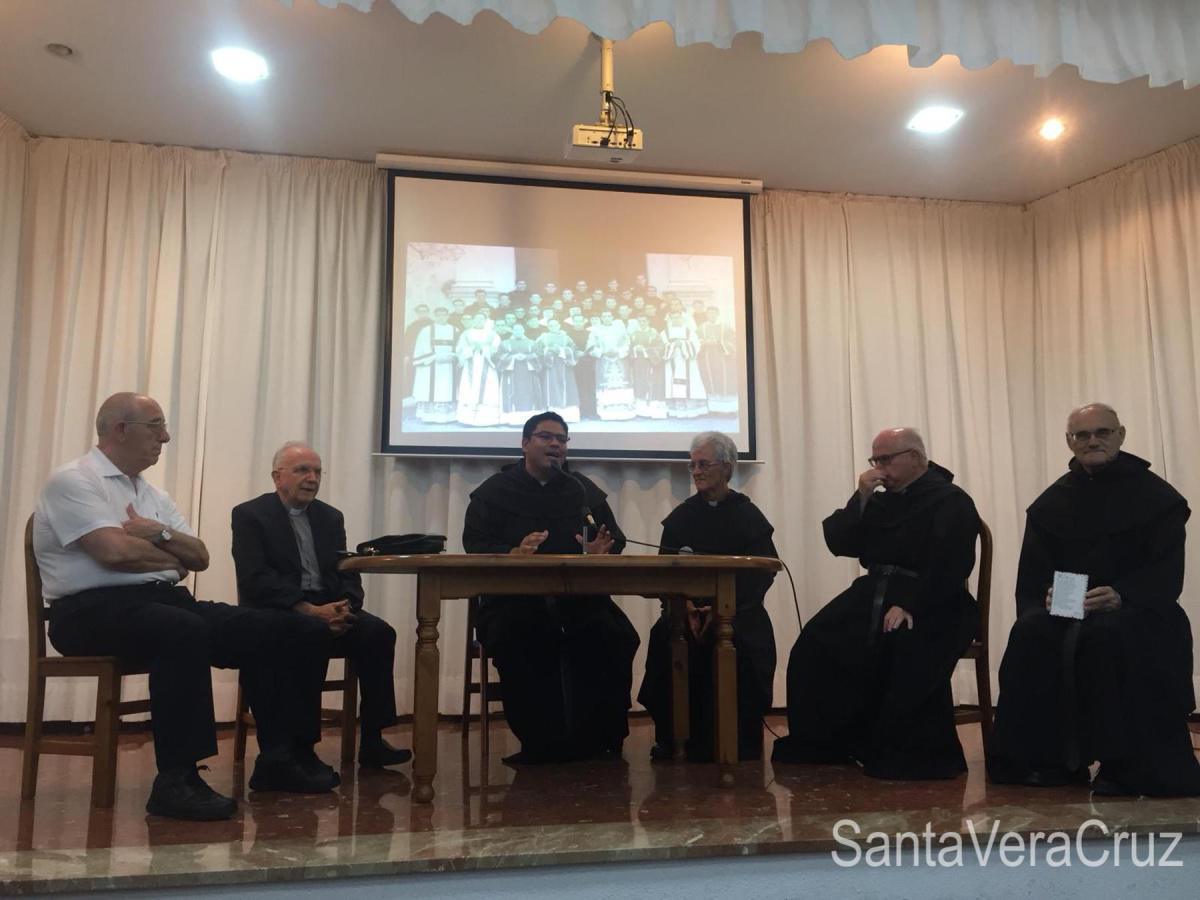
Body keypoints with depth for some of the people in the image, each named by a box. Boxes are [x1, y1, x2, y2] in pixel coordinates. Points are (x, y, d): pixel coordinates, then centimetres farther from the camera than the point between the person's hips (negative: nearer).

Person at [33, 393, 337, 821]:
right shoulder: (73, 481, -4)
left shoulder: (154, 494, 20)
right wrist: (172, 559, 0)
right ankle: (175, 780, -30)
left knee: (267, 629, -9)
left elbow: (200, 557, 13)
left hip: (164, 601, 8)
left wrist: (160, 533, -7)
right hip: (94, 609, -8)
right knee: (185, 632, -38)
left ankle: (276, 757, -2)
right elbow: (114, 550, -18)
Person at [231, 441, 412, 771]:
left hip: (329, 608, 5)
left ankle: (371, 741, -18)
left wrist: (345, 607, -12)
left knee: (379, 632, -23)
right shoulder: (249, 515, 1)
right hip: (278, 610, -5)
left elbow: (348, 574, 12)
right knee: (313, 634, -36)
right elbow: (255, 579, -12)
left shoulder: (331, 517, 18)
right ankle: (302, 742, -24)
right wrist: (311, 610, -22)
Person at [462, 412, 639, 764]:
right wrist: (513, 554, -23)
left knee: (618, 638, -26)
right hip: (513, 597, -2)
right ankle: (540, 743, -18)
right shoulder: (494, 491, 9)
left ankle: (601, 737, -6)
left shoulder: (584, 490, 18)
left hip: (578, 596, 2)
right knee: (513, 641, -35)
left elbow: (616, 540, 14)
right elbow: (475, 544, -2)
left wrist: (601, 552, -11)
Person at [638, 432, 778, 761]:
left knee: (736, 644, -33)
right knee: (664, 636, -28)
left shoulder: (749, 515, 5)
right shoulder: (681, 516, 13)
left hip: (737, 611, -2)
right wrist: (686, 607, -17)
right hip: (688, 608, 2)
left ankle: (739, 744, -14)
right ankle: (673, 738, -13)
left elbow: (761, 574, -4)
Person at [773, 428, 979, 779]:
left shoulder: (951, 501, -3)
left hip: (930, 605, -6)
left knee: (912, 649, -36)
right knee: (815, 644, -13)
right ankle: (820, 745, -3)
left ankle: (919, 755, -20)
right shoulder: (882, 501, 17)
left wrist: (911, 605, -28)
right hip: (874, 594, 6)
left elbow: (950, 567, -17)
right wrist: (861, 498, -4)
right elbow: (838, 543, 8)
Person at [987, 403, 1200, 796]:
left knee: (1110, 635, -37)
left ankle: (1127, 766, -22)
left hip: (1135, 609, -3)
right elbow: (1033, 572, 5)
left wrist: (1121, 596, -27)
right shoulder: (1050, 503, 11)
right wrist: (1047, 595, -19)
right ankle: (1050, 758, -15)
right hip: (1065, 608, 3)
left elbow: (1167, 571, -8)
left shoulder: (1157, 496, 2)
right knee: (1029, 633, -28)